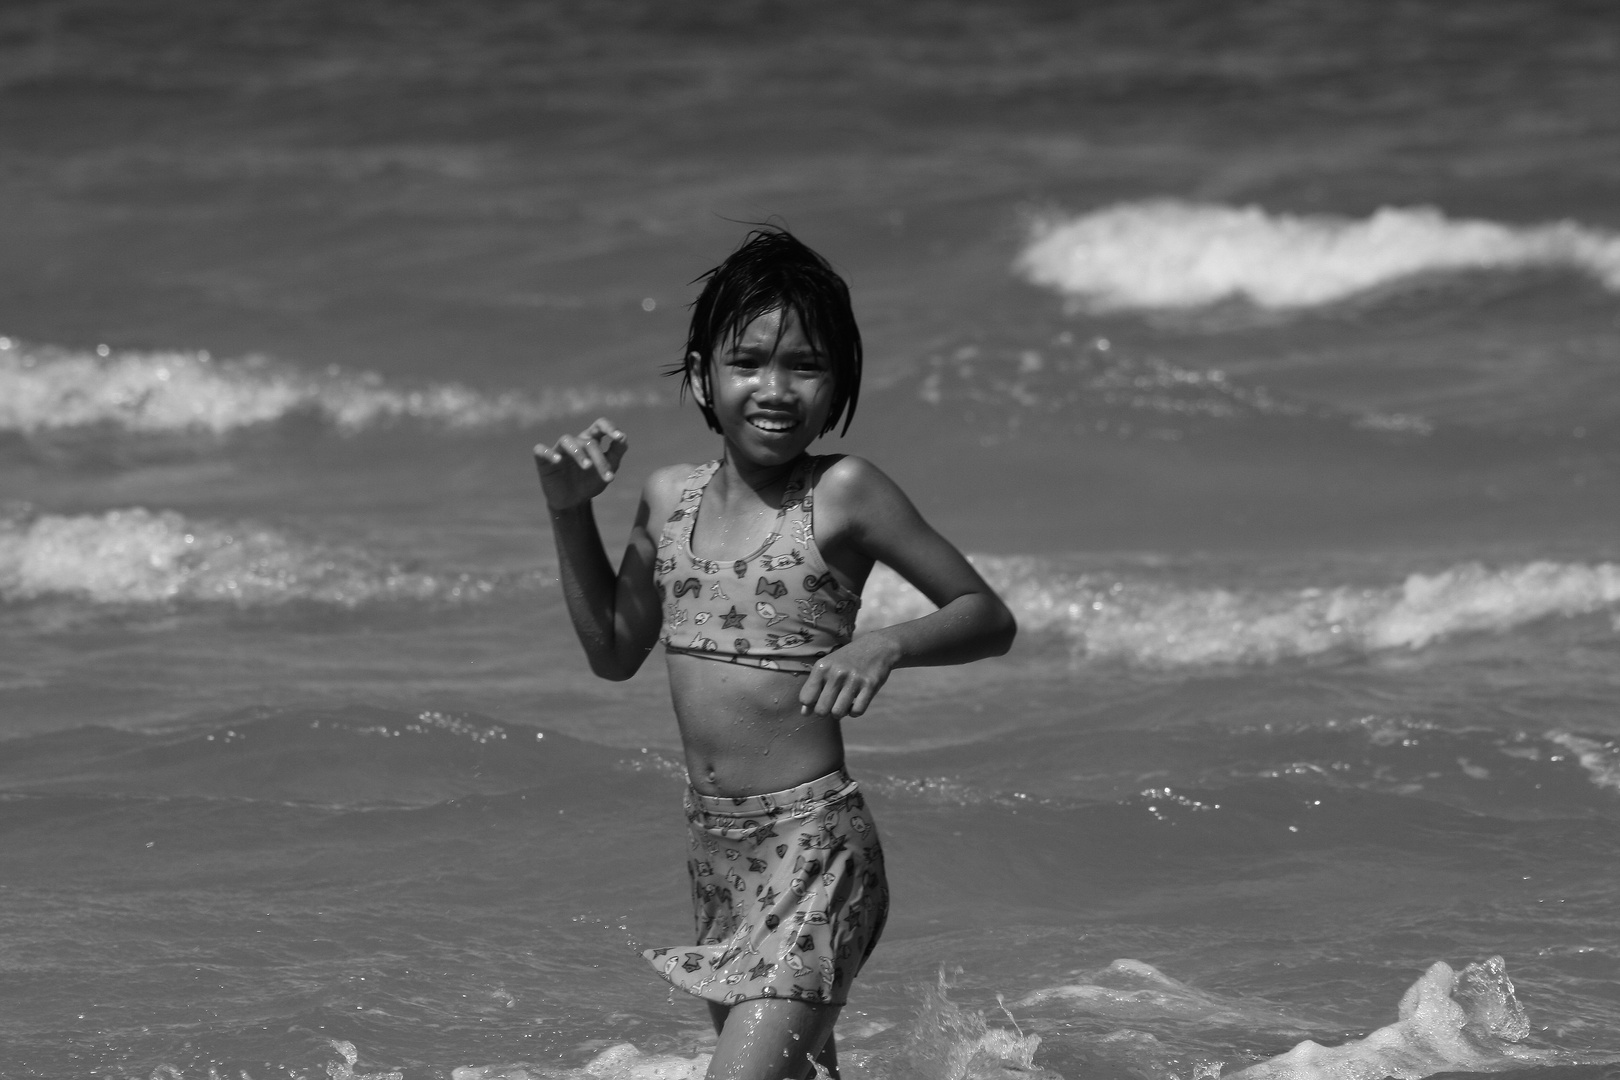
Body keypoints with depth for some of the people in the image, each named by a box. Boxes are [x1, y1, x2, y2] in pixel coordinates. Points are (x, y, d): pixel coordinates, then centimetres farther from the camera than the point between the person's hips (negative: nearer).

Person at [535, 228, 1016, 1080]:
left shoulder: (843, 494, -10)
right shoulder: (672, 499, 6)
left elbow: (989, 619, -5)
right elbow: (614, 652, 21)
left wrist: (887, 645, -23)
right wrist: (571, 512, 11)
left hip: (813, 847, -7)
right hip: (715, 850, 7)